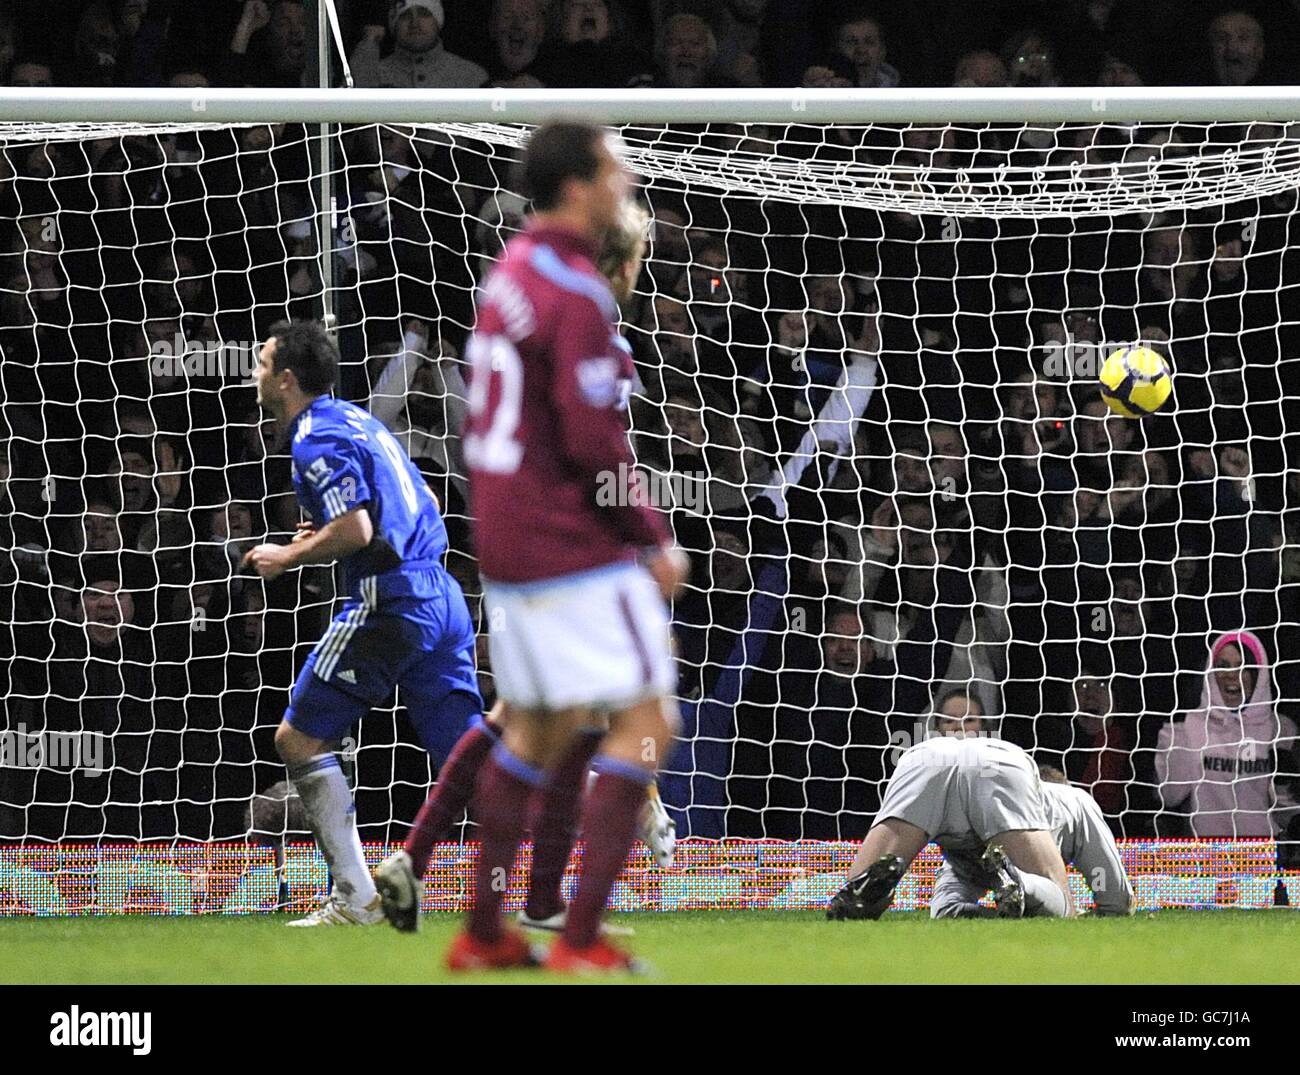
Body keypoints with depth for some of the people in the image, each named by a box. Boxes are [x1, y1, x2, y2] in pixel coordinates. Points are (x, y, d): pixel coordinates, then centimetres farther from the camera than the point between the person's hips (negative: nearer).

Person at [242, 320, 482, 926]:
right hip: (440, 596, 9)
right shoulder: (354, 419, 22)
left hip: (389, 602, -9)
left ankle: (355, 898, -2)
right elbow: (425, 510, 27)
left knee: (299, 738, 3)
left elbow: (356, 531, -20)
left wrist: (287, 557, -5)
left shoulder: (317, 439, -9)